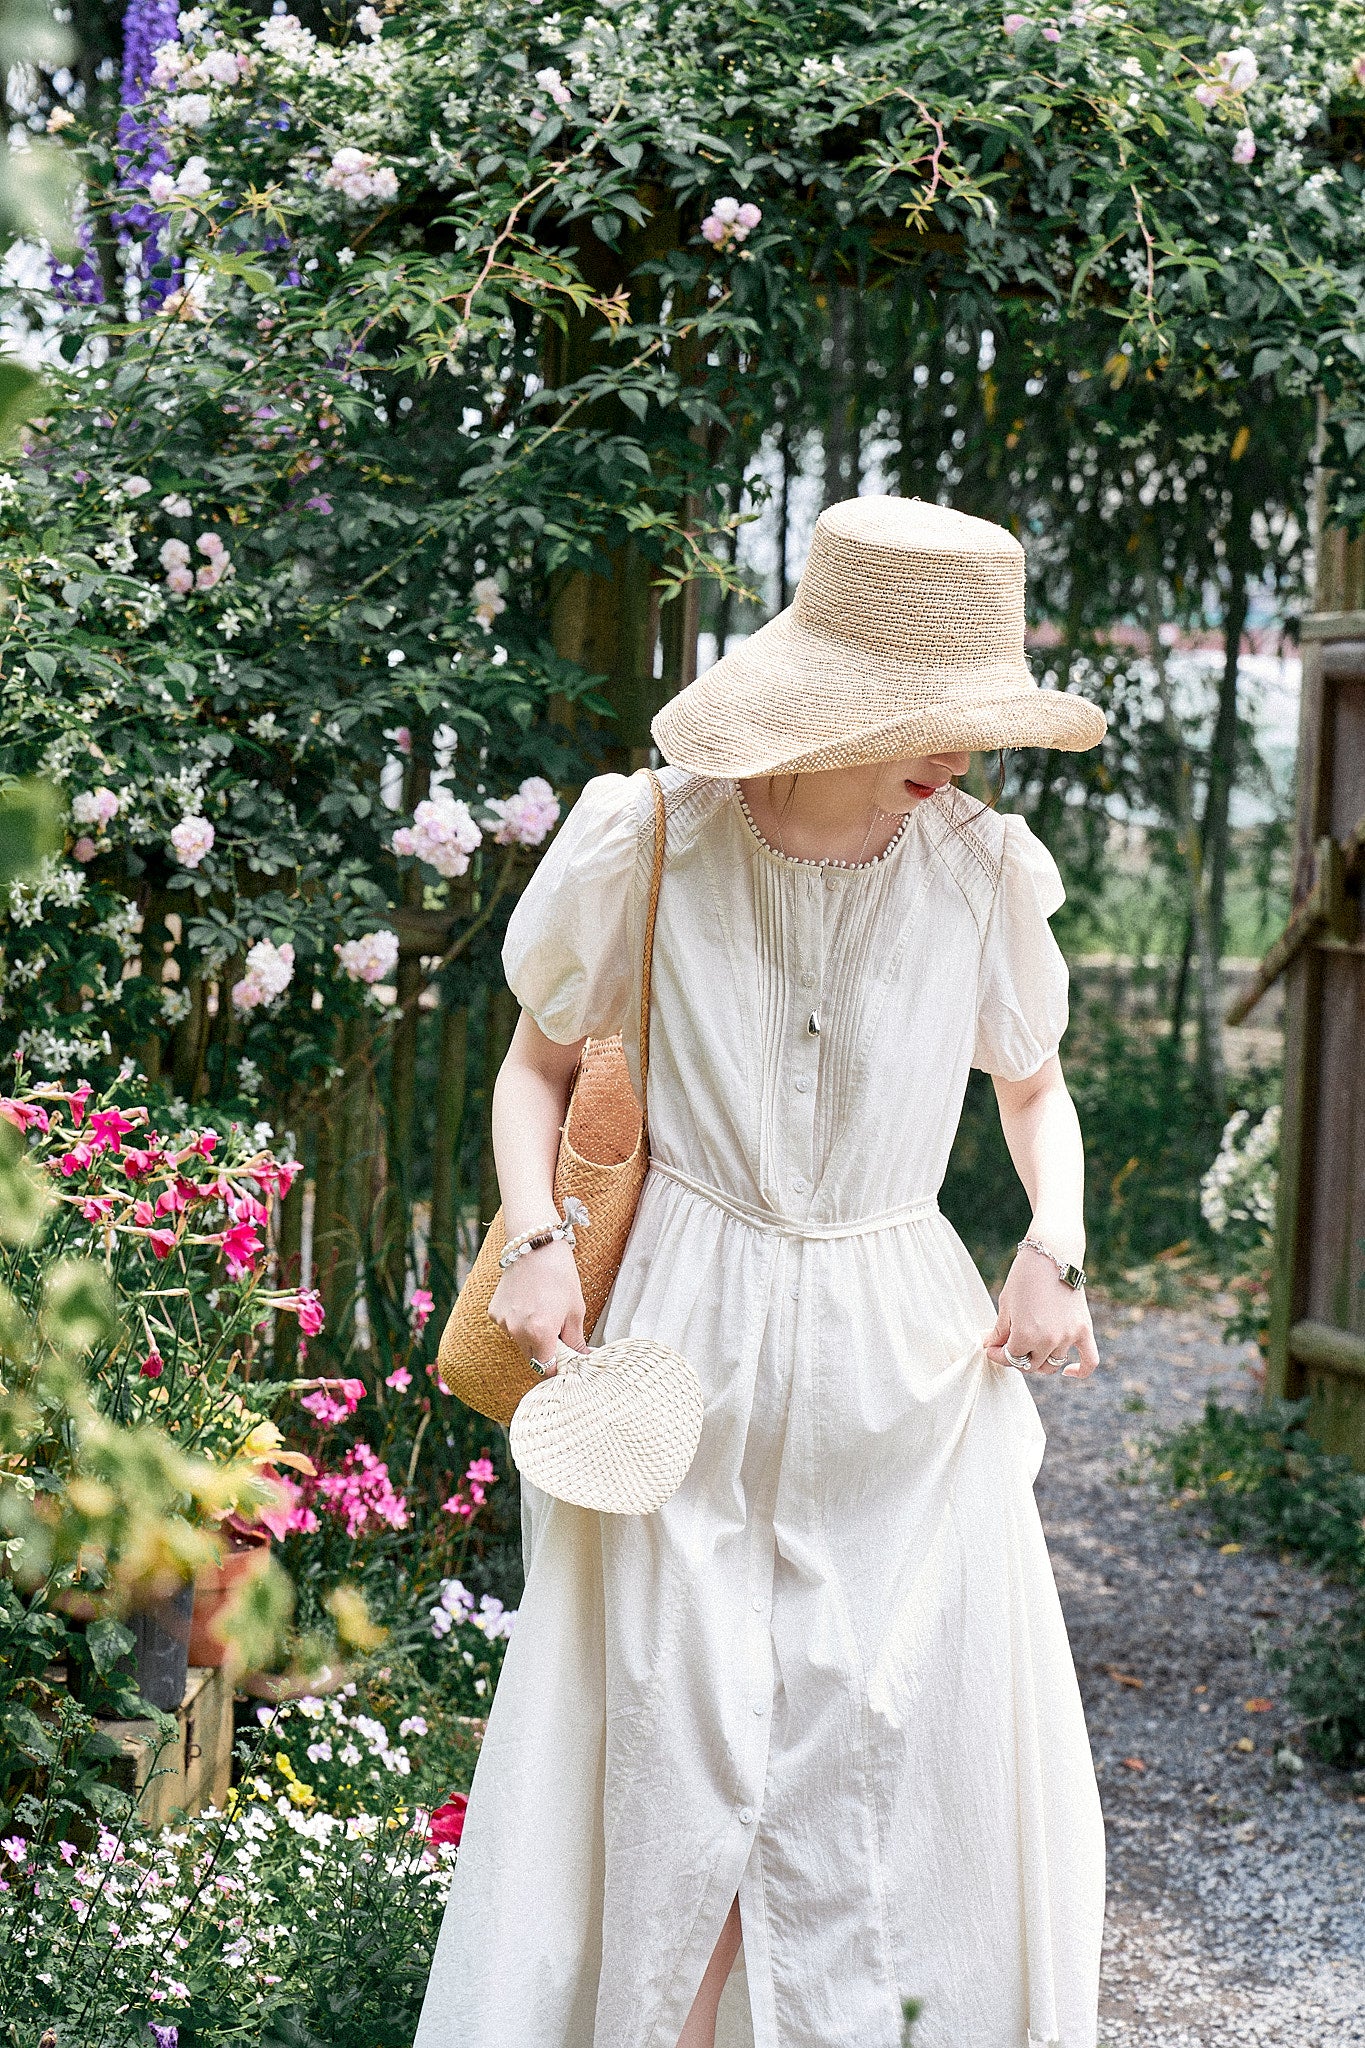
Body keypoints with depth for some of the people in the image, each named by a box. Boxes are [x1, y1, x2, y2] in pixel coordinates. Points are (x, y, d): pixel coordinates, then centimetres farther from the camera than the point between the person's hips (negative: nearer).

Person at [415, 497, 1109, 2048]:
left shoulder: (981, 872, -5)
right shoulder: (651, 844, -10)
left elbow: (1034, 1091, 13)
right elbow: (539, 1062, 6)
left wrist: (1055, 1252, -3)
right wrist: (536, 1241, -9)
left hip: (904, 1370, 2)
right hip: (688, 1353, -1)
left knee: (891, 1753, 5)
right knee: (671, 1754, 3)